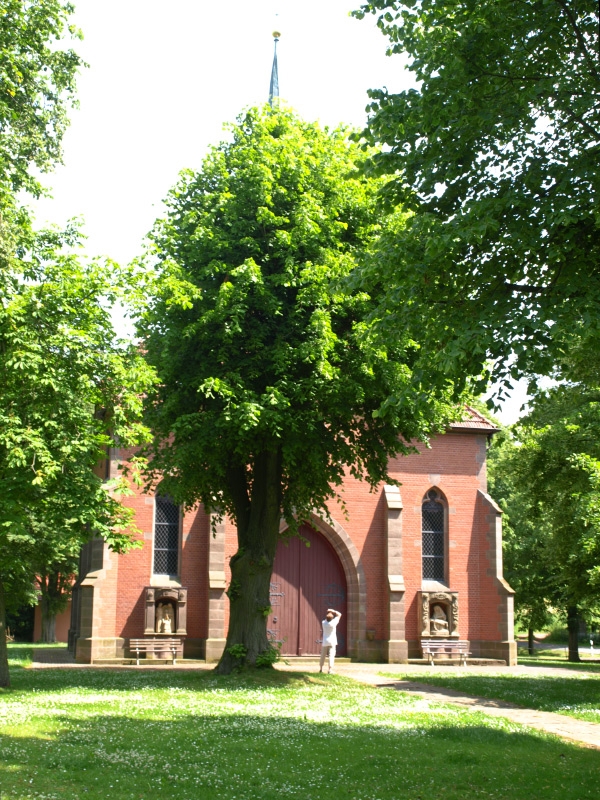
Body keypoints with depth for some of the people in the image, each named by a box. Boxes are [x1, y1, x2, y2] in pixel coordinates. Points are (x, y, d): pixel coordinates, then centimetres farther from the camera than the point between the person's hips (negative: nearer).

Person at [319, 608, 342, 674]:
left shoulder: (323, 623, -4)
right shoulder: (333, 623, -13)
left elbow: (326, 619, 21)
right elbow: (339, 614, -3)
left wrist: (329, 612, 18)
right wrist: (333, 611, 2)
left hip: (325, 642, 4)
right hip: (332, 642, -4)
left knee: (323, 656, 14)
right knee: (331, 656, -7)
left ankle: (321, 668, 23)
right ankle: (330, 669, -16)